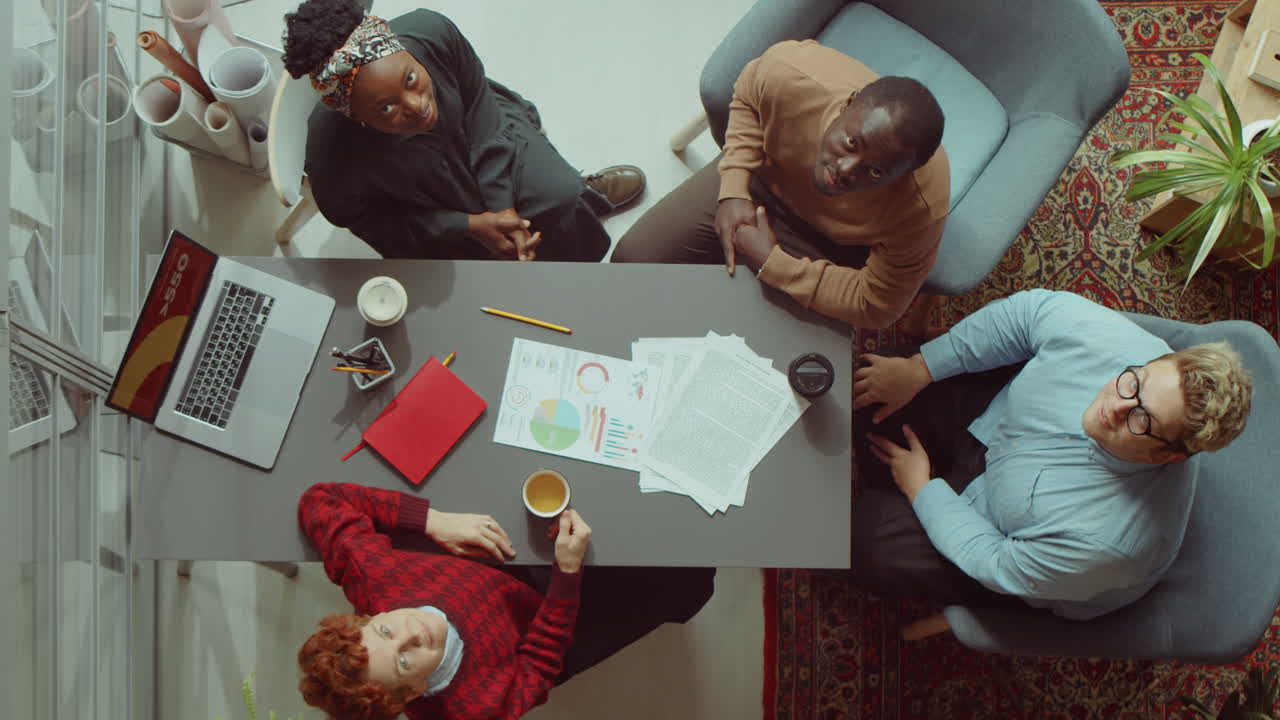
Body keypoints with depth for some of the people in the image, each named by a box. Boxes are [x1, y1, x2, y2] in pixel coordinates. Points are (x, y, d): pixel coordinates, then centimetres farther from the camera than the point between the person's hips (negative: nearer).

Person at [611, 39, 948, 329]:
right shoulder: (789, 72, -36)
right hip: (761, 177, 3)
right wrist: (733, 191, -20)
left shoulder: (920, 210, -39)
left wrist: (770, 264, -29)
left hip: (830, 248, -2)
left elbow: (875, 307, -24)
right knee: (632, 257, -2)